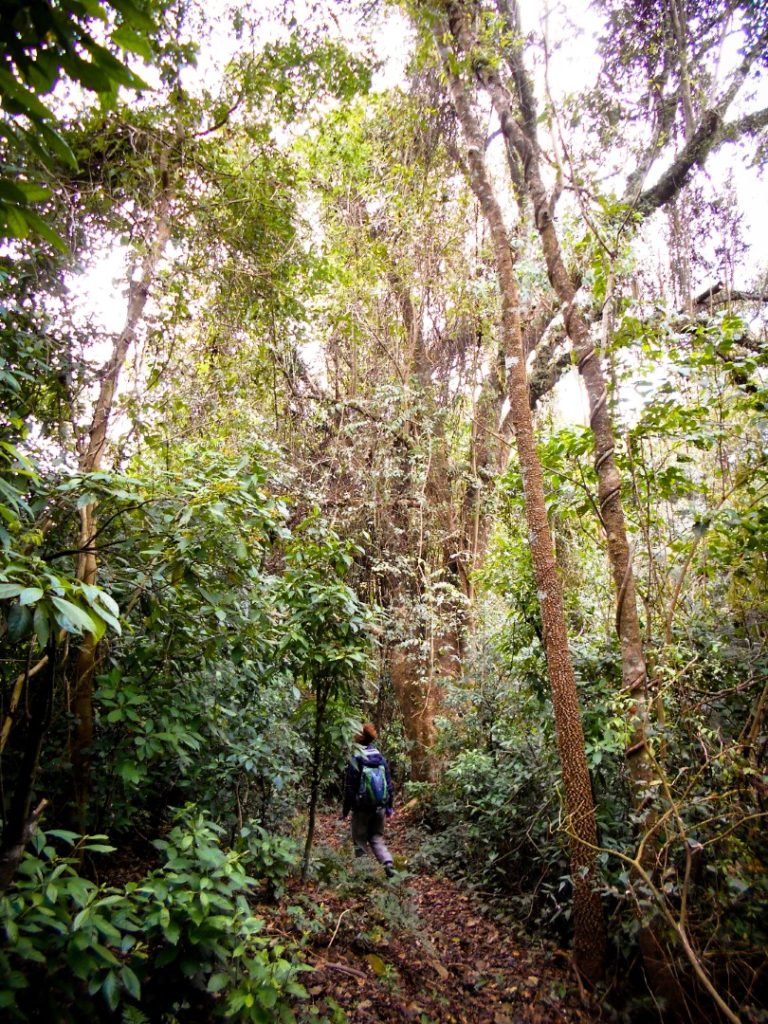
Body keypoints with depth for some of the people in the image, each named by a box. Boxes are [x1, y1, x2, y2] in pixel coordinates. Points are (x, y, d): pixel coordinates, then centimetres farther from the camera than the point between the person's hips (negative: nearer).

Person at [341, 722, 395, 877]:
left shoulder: (355, 760, -13)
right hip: (379, 807, 4)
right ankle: (388, 863, -6)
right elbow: (389, 784, 6)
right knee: (377, 838, 16)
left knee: (360, 840, 11)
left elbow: (349, 787, -10)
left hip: (361, 807, -4)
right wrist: (390, 806, 15)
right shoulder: (381, 758, 1)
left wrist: (345, 809, 0)